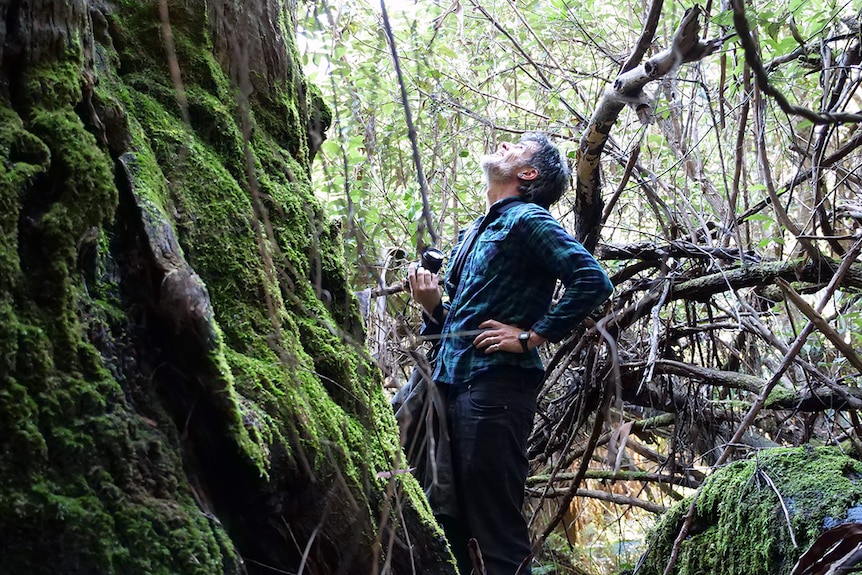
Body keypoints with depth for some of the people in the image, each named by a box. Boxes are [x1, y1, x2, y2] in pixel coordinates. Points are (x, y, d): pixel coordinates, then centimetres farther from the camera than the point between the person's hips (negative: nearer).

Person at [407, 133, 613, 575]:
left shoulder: (527, 219, -3)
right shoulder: (475, 232, 23)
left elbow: (592, 281, -16)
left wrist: (531, 337, -14)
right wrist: (433, 306, 6)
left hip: (496, 386, -9)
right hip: (452, 385, 9)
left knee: (497, 530, -5)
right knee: (449, 522, 13)